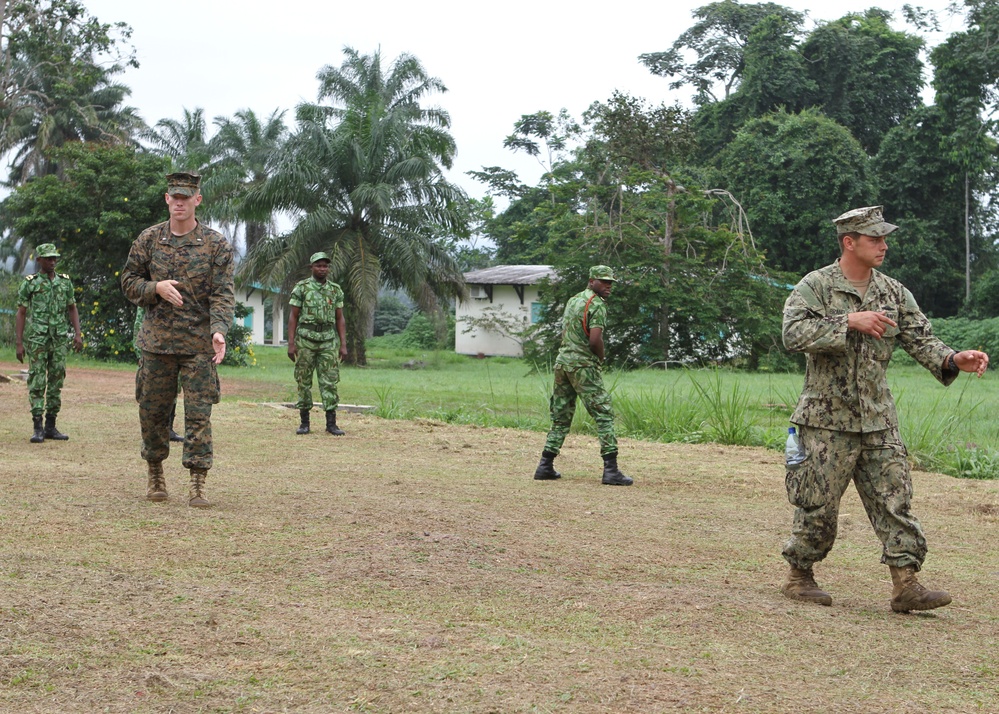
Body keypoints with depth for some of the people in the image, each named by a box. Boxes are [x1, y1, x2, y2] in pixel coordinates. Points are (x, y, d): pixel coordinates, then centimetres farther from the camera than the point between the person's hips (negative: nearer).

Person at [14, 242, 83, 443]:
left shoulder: (65, 281, 10)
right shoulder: (29, 283, 0)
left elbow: (72, 309, 14)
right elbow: (20, 314, 0)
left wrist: (78, 334, 1)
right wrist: (18, 343, -6)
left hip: (59, 340, 4)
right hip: (37, 339, -4)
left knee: (56, 382, 5)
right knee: (37, 383, -5)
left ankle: (51, 426, 12)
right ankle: (38, 428, -3)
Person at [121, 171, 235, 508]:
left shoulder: (217, 245, -2)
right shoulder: (148, 240, 5)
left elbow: (223, 294, -7)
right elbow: (129, 280, 10)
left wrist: (219, 330, -23)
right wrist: (156, 287, -11)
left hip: (199, 345, -2)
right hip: (156, 341, 2)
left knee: (199, 414, -5)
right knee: (152, 411, 9)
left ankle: (197, 485, -3)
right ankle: (155, 475, 27)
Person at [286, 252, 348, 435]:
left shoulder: (335, 290, 8)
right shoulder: (301, 288, -1)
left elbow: (340, 319, 9)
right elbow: (293, 317, -2)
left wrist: (343, 345, 2)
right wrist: (291, 343, -8)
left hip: (328, 340, 2)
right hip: (305, 339, -2)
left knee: (329, 382, -2)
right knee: (304, 381, 3)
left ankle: (331, 423, 1)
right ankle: (304, 422, 10)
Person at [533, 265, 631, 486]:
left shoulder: (572, 300, 17)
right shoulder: (597, 304, -10)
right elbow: (595, 340, -21)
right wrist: (601, 358, -1)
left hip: (562, 361, 8)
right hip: (583, 365, -8)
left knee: (560, 416, 13)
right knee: (604, 414, -5)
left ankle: (545, 466, 10)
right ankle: (610, 469, -10)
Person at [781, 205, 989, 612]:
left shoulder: (893, 293, 10)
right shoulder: (815, 286, -6)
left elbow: (919, 339, 4)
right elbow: (794, 333, -21)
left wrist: (953, 360, -15)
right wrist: (849, 321, -28)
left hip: (879, 421, 5)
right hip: (828, 419, -5)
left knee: (894, 498, 0)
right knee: (818, 504, 2)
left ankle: (906, 585, 0)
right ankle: (799, 577, 19)